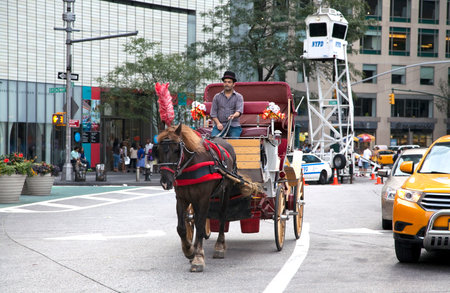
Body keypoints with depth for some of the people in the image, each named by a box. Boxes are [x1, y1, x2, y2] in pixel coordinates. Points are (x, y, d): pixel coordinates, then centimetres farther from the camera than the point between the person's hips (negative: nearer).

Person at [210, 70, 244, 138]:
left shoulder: (238, 97, 11)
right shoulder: (217, 97, 16)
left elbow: (239, 110, -5)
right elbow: (213, 113, 10)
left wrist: (234, 115, -29)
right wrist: (218, 123, -9)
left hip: (234, 126, -1)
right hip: (219, 125, 1)